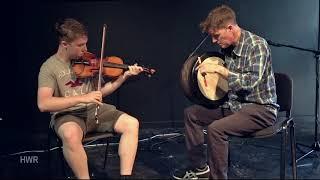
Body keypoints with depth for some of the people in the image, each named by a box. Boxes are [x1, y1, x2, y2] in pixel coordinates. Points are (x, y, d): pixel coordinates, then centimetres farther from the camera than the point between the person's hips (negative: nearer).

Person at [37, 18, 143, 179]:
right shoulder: (50, 67, -7)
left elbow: (100, 92, 12)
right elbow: (43, 104, -21)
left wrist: (125, 76, -1)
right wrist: (82, 98, -29)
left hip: (94, 110, 5)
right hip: (67, 115, -5)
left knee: (132, 123, -15)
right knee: (71, 135, -40)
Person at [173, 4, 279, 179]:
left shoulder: (257, 45, -18)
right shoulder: (226, 47, 5)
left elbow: (251, 82, -29)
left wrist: (219, 69, -28)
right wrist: (207, 70, -2)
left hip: (261, 108, -9)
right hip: (235, 104, 9)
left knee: (216, 129, -30)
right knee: (191, 113, 9)